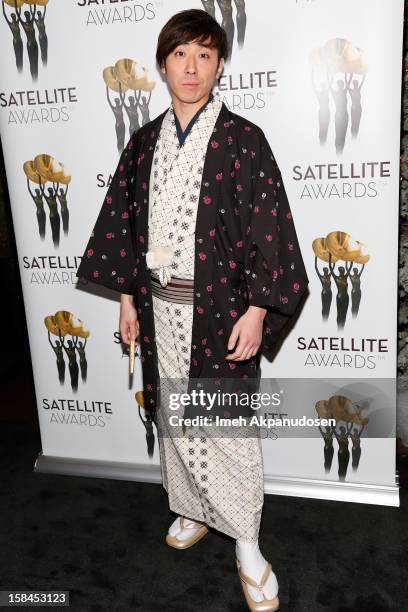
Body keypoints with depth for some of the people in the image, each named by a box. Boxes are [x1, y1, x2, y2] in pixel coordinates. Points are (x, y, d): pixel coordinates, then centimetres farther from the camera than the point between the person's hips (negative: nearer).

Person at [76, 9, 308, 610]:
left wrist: (257, 311, -15)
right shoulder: (144, 142, 7)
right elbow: (125, 221, 11)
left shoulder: (242, 139, -7)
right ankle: (193, 509, 40)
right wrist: (127, 297, 8)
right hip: (160, 305, 5)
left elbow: (269, 229, -10)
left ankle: (247, 544, 21)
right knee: (174, 416, 17)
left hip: (219, 306, -4)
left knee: (230, 426, 2)